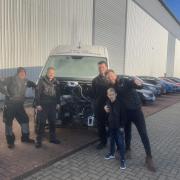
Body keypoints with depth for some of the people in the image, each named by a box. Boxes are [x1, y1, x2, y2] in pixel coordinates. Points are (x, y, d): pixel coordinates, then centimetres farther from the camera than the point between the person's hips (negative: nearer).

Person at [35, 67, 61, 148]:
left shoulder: (56, 82, 9)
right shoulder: (42, 80, -6)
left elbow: (58, 93, 15)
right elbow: (37, 92, -9)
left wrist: (58, 103, 11)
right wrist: (37, 104, -13)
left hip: (52, 105, 5)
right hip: (43, 105, -5)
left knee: (53, 122, 12)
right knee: (41, 123, -3)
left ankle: (53, 138, 26)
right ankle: (38, 140, 7)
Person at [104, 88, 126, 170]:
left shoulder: (120, 103, -19)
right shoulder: (108, 103, -1)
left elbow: (123, 115, -14)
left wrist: (122, 126, -13)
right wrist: (106, 110, -7)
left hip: (119, 126, -6)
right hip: (111, 125, 6)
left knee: (120, 142, -1)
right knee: (112, 140, 21)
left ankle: (122, 159, 9)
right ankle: (112, 154, 40)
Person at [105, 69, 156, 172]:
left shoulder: (125, 82, -13)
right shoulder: (113, 87, 2)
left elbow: (139, 86, -26)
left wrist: (138, 83, -49)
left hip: (136, 110, -4)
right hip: (126, 112, 5)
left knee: (144, 134, -3)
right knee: (127, 132, 18)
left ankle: (149, 158, 6)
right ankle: (128, 149, 39)